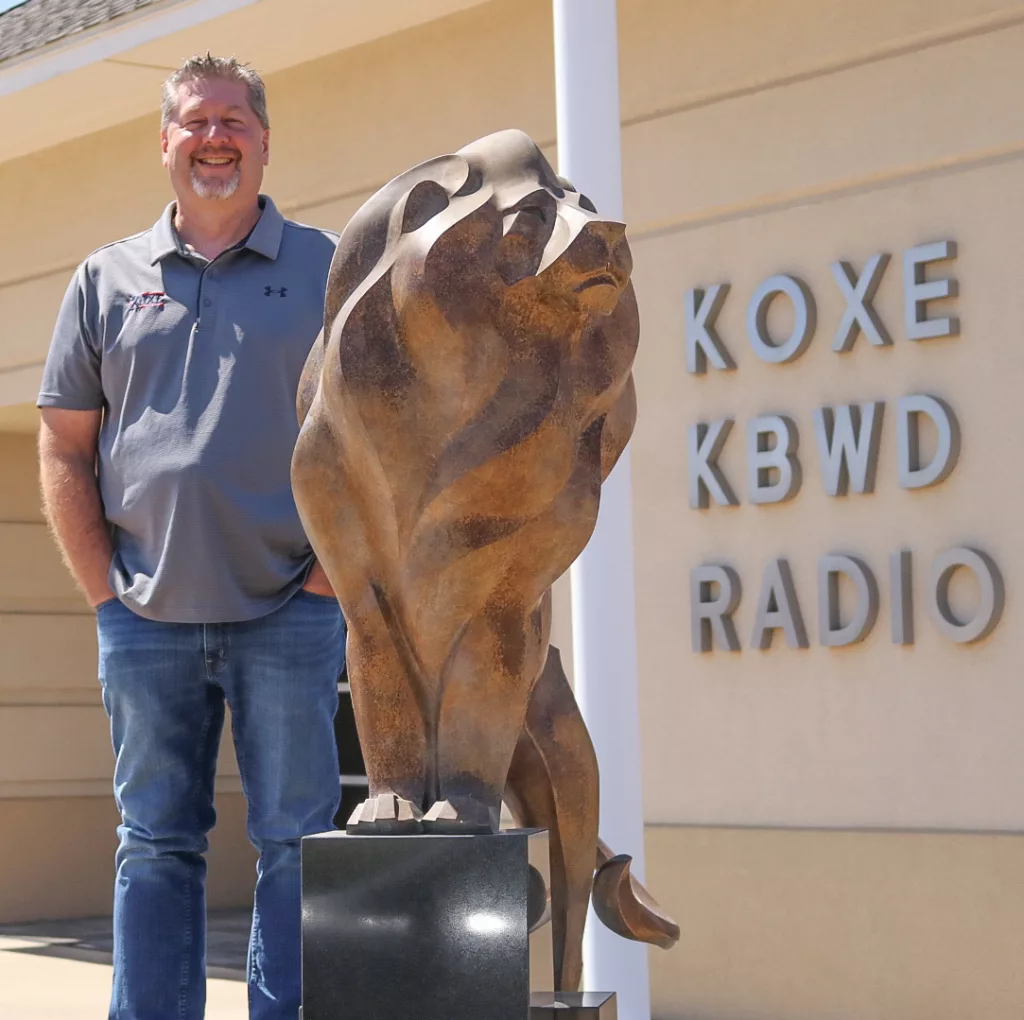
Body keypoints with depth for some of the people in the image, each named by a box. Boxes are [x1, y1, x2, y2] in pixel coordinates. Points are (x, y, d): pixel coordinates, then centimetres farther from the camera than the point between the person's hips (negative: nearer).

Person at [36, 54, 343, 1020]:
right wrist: (105, 590, 1)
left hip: (288, 615, -2)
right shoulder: (107, 279, 12)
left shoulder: (326, 269, 6)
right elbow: (63, 449, 11)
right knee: (156, 846, 7)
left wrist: (331, 570, -5)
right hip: (147, 618, 2)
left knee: (294, 843, 1)